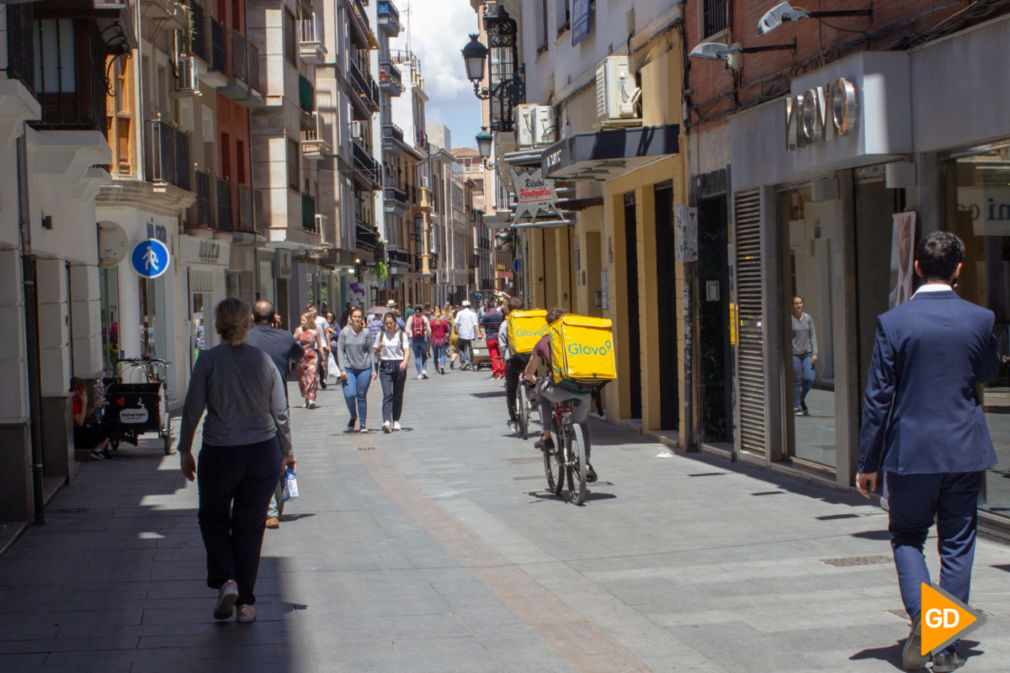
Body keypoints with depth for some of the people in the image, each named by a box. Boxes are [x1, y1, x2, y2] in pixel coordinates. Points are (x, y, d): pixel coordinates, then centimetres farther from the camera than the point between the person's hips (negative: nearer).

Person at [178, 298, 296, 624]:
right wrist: (286, 451, 17)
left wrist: (185, 450, 6)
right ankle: (245, 602, 13)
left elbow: (192, 409, -6)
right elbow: (280, 412, 5)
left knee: (213, 517, 18)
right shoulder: (263, 359, 0)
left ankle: (225, 581, -2)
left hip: (220, 453, -2)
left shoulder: (209, 360, -8)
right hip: (263, 451, 2)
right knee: (250, 525, 11)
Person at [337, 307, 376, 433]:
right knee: (349, 395, -13)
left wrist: (374, 370, 2)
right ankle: (353, 417, 15)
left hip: (364, 369, 0)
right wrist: (342, 369, -6)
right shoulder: (344, 332, 2)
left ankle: (363, 423, 13)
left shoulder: (366, 333, 3)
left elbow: (371, 351, 7)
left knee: (362, 396, 2)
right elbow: (340, 351, 3)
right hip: (348, 369, 0)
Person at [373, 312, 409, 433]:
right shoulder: (381, 335, 9)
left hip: (399, 366, 0)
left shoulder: (401, 335, 4)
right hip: (385, 366, 0)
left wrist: (404, 361, -25)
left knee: (398, 395, 5)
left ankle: (396, 421, 19)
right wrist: (379, 347, -9)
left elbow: (406, 350, -6)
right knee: (387, 394, -14)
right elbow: (375, 352, 14)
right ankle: (386, 421, -26)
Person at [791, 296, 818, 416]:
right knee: (797, 381, -3)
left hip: (807, 353, 3)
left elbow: (813, 336, 8)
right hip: (794, 354, -3)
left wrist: (815, 353, 0)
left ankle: (802, 399, 18)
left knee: (809, 379, -8)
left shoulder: (808, 318, 7)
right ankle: (796, 407, 8)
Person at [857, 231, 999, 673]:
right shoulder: (979, 319, -4)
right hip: (965, 451, 1)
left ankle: (919, 619, -5)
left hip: (910, 451, -1)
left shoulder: (893, 323, -9)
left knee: (907, 537, 16)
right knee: (956, 546, 10)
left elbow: (877, 397, -7)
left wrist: (868, 463, 0)